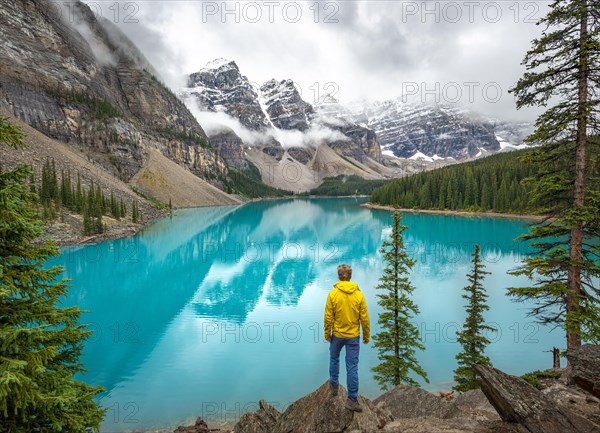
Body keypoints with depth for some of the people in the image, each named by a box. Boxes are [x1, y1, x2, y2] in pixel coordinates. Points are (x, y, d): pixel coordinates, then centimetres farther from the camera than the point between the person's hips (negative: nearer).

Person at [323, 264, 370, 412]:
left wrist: (327, 334, 5)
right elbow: (364, 318, -5)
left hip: (337, 335, 0)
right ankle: (352, 399, 9)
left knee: (334, 359, 25)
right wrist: (367, 336, 8)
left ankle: (334, 385, 42)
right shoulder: (359, 294, -9)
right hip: (353, 336, 0)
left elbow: (328, 318, -9)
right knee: (352, 367, 6)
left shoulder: (333, 294, -13)